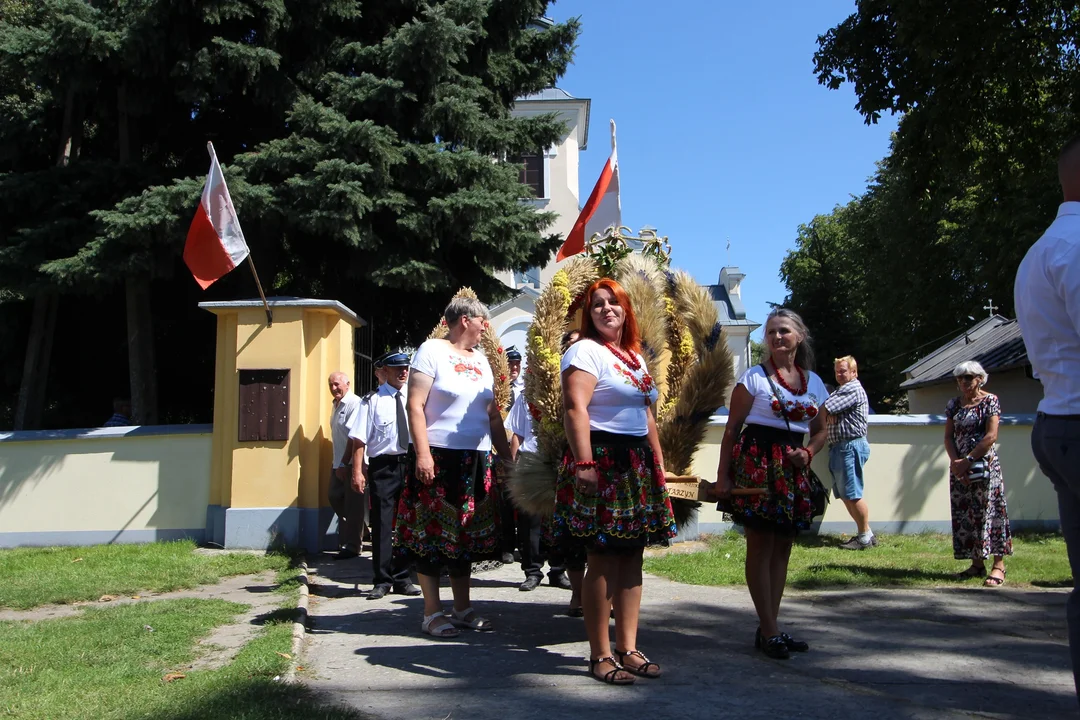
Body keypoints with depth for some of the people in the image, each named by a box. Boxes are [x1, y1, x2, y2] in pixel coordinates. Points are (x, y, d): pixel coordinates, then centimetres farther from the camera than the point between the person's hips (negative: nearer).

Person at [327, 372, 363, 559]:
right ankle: (345, 540, 28)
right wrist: (338, 463, 13)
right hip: (338, 463, 9)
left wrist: (344, 463, -20)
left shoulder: (355, 404, -15)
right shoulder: (336, 405, 14)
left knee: (352, 505, -2)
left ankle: (352, 546, 6)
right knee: (336, 498, 13)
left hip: (352, 463, -9)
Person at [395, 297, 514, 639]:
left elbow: (493, 415, 19)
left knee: (467, 534, 10)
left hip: (476, 460, 7)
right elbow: (415, 405, -11)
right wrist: (422, 452, -19)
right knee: (432, 534, -2)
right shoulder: (432, 351, -4)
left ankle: (463, 609, 19)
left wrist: (507, 456, 14)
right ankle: (432, 613, 7)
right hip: (438, 456, -7)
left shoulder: (481, 360, 17)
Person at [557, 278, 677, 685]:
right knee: (603, 560, -5)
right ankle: (600, 655, 4)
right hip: (602, 462, -8)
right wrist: (583, 464, -27)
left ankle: (628, 649, 18)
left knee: (632, 558, 9)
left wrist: (659, 464, 19)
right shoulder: (586, 351, -7)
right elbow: (575, 408, -18)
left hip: (637, 465, 9)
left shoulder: (635, 357, 20)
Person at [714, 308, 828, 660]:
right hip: (756, 462, -6)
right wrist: (723, 475, -10)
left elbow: (820, 430, 21)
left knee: (782, 547, 10)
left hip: (792, 469, 6)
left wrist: (808, 452, -2)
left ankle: (768, 628, 19)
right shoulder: (754, 377, -2)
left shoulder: (814, 383, 12)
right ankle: (770, 631, 2)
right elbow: (732, 428, -4)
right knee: (760, 546, -3)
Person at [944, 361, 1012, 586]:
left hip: (985, 464, -5)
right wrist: (955, 461, -9)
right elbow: (948, 436, 8)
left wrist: (968, 461, -16)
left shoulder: (990, 401, -3)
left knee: (989, 511, -8)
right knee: (964, 514, 5)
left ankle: (998, 565, -7)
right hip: (959, 466, 5)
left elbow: (991, 436, -11)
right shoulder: (954, 404, 12)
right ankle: (977, 563, 13)